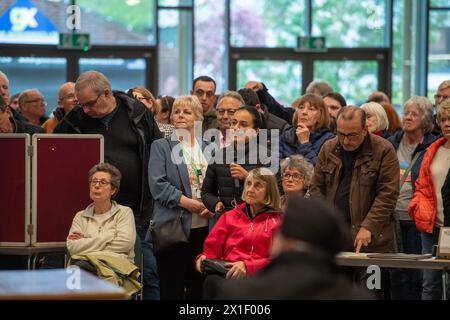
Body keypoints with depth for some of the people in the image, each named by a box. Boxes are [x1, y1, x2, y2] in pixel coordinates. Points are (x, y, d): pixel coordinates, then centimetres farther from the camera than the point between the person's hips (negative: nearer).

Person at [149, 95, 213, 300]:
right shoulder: (161, 147, 4)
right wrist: (186, 202, -16)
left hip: (204, 227, 4)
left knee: (198, 287, 7)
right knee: (172, 289, -2)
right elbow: (158, 185, -7)